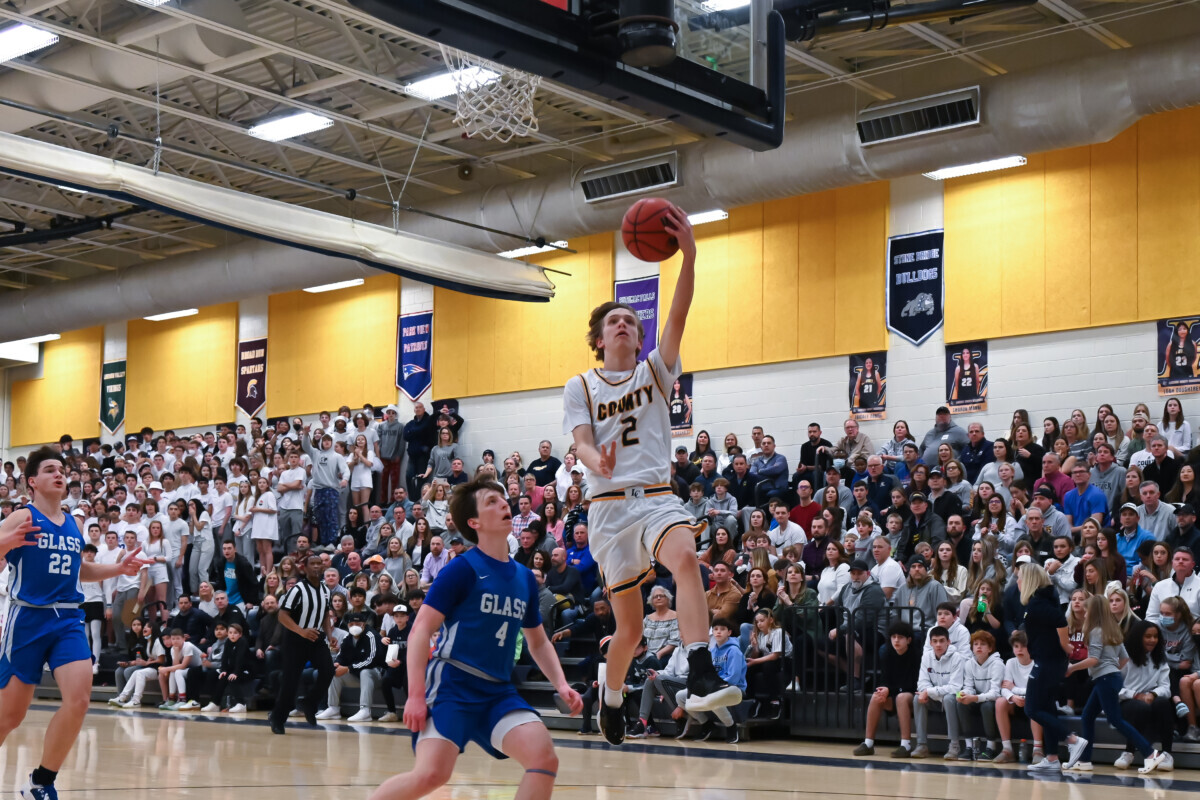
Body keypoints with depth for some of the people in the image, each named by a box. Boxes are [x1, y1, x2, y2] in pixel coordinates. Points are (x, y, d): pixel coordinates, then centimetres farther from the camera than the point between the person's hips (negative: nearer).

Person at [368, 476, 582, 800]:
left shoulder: (525, 578, 12)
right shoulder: (462, 568, -7)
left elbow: (538, 642, 23)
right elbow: (421, 630, -10)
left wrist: (561, 685, 8)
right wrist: (415, 695, -18)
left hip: (498, 691, 6)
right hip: (452, 685, -6)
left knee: (545, 759, -13)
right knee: (432, 773, -21)